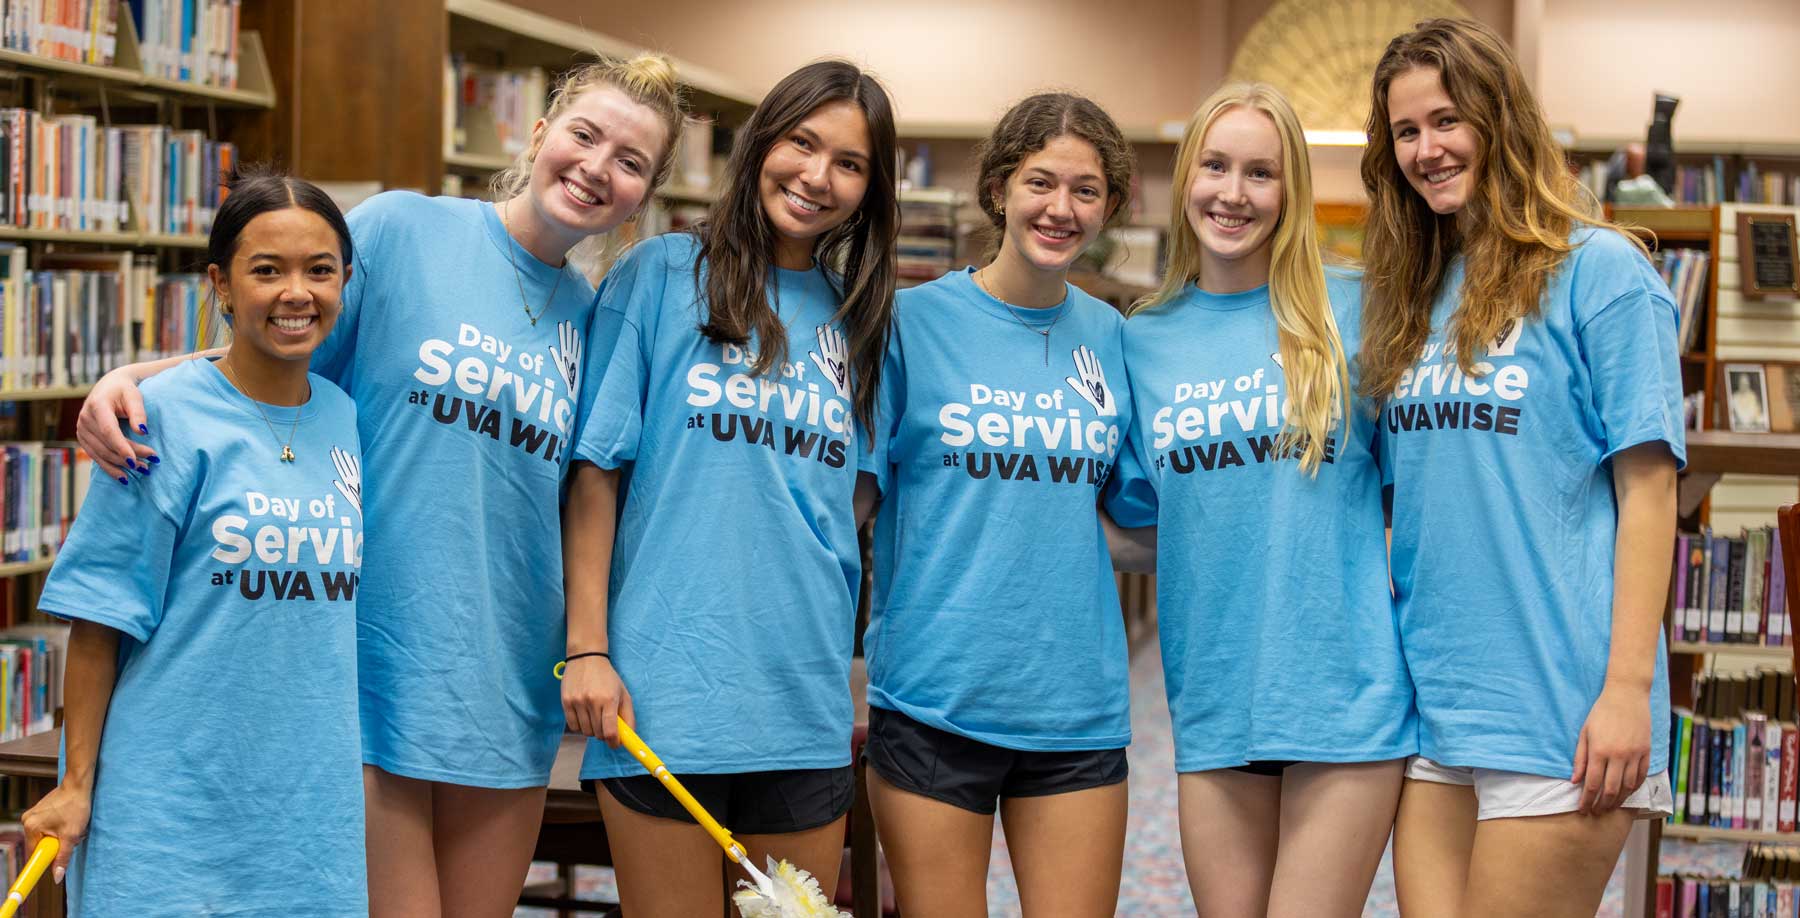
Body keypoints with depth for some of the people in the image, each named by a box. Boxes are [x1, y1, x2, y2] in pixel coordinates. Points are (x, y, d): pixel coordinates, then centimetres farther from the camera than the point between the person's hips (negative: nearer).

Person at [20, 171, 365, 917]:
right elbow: (100, 615, -7)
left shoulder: (349, 421, 7)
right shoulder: (163, 417, -8)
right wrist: (77, 785, -7)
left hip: (315, 802, 4)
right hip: (174, 800, -4)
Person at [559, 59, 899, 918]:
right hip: (663, 689, -4)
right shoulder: (662, 274, -1)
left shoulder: (854, 316, 12)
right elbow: (594, 470, -4)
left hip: (804, 704, 4)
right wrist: (586, 647, -9)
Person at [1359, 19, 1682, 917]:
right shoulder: (1412, 296, 14)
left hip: (1554, 708, -6)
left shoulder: (1598, 271, -4)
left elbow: (1647, 488, -9)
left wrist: (1629, 688, -15)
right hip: (1431, 706, 6)